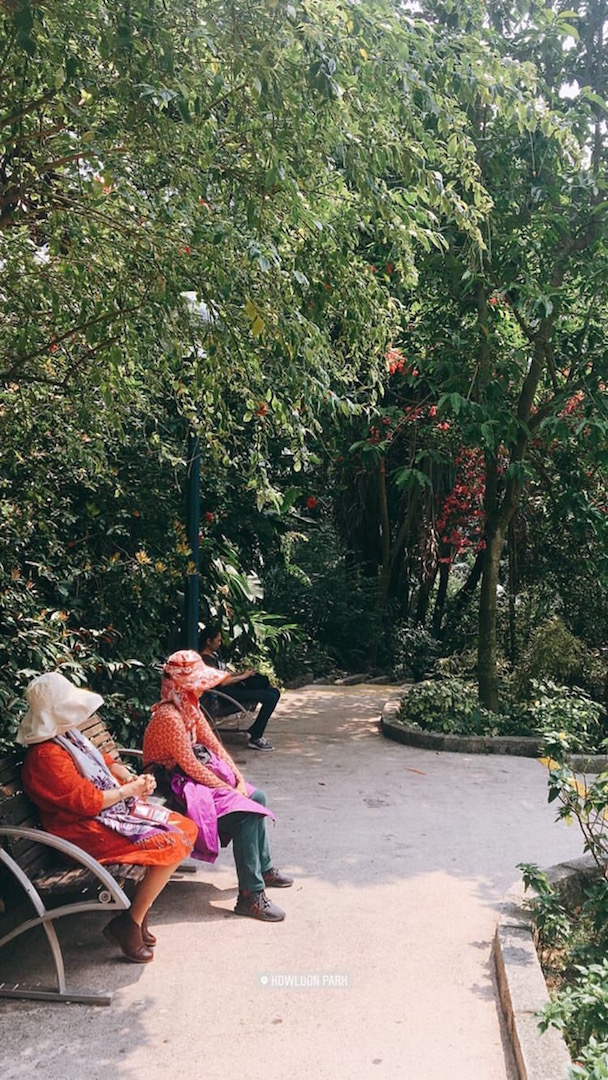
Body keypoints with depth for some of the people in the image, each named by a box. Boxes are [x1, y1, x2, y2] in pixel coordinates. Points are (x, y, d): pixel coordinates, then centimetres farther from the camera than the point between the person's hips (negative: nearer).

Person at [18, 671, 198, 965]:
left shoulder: (67, 736, 9)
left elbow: (104, 762, 19)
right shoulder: (46, 756, -22)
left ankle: (140, 908, 7)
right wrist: (130, 790, -10)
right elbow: (88, 802, -22)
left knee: (186, 829, 2)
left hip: (113, 809, 10)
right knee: (172, 846, -21)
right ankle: (129, 924, -7)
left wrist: (133, 778, 0)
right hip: (87, 830, -10)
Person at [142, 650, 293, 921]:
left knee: (257, 798, 11)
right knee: (246, 815, -22)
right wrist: (229, 789, -17)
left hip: (201, 774, 11)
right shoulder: (168, 716, -26)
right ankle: (250, 896, -14)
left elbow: (213, 744, 7)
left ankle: (263, 869, 26)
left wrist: (239, 779, -3)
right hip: (180, 788, -11)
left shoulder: (190, 708, 5)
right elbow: (190, 765, -24)